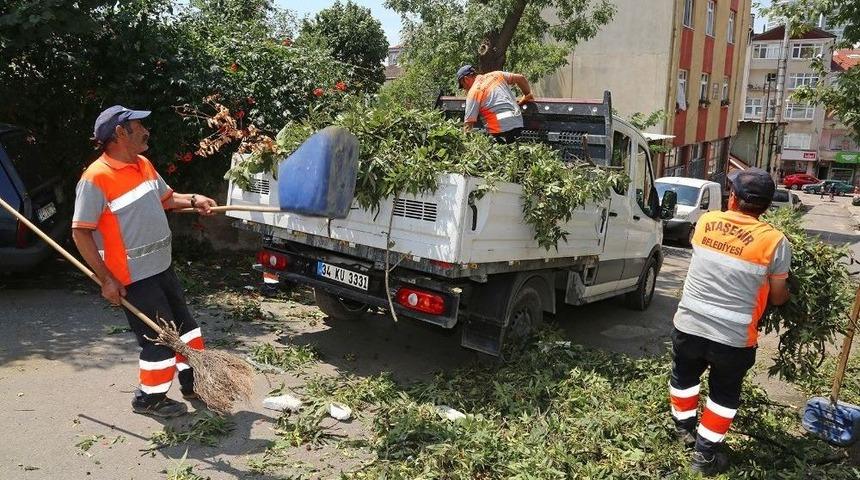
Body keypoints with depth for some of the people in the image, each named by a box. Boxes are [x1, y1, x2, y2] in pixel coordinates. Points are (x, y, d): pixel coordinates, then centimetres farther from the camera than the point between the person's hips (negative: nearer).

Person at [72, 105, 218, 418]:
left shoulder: (143, 164, 5)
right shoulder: (96, 178, -20)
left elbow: (165, 197, 21)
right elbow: (80, 232, -18)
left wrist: (193, 201, 1)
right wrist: (106, 279, -19)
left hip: (162, 268, 9)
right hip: (133, 278, -9)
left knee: (185, 326, 19)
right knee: (161, 339, 0)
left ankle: (192, 383, 36)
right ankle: (149, 399, 21)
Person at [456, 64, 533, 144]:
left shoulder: (473, 92, -1)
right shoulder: (496, 75, 15)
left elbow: (469, 123, -6)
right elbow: (521, 78, 22)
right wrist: (528, 95, 34)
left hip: (501, 131, -7)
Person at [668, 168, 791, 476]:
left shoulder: (705, 222, -3)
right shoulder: (775, 241, -12)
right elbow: (778, 297, -1)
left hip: (688, 325, 2)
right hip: (734, 337, -2)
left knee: (683, 377, 26)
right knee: (724, 394, 19)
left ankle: (685, 428, 45)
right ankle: (705, 454, 27)